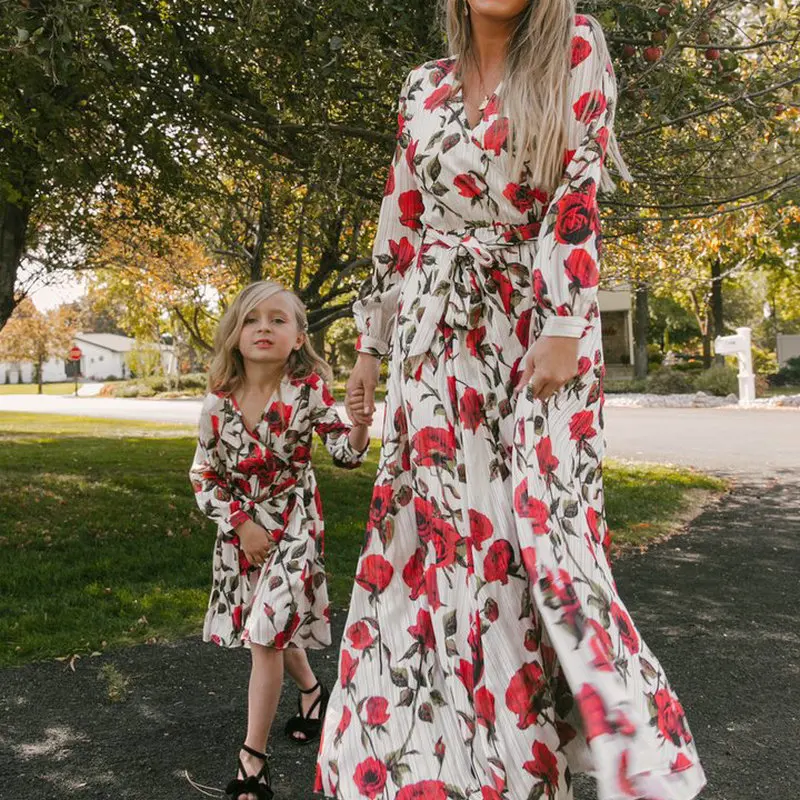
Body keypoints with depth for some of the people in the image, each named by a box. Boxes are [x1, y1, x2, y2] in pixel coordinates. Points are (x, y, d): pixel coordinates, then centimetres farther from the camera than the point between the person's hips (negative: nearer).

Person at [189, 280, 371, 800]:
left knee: (266, 633, -9)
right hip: (241, 528, 4)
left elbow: (346, 455, -11)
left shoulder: (308, 389, -14)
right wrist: (240, 523, -12)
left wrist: (361, 422, -32)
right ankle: (312, 690, 49)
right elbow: (204, 476, -3)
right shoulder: (220, 401, -9)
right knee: (275, 629, 19)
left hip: (293, 526, -4)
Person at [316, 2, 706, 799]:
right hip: (439, 337, 3)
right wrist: (369, 344, 12)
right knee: (435, 524, 4)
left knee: (542, 527, -5)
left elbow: (576, 195, -8)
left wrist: (562, 327, -16)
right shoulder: (423, 88, 12)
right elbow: (398, 224, 13)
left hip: (536, 324, -3)